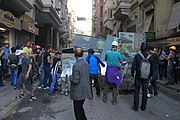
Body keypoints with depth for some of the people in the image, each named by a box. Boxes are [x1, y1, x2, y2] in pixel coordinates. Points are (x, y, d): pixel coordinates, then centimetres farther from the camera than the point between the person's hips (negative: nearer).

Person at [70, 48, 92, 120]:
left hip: (78, 92, -8)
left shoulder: (76, 65, -22)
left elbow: (75, 80, -24)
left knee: (77, 110, 10)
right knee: (80, 107, 25)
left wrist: (70, 77, -5)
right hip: (85, 91, 8)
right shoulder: (86, 64, 2)